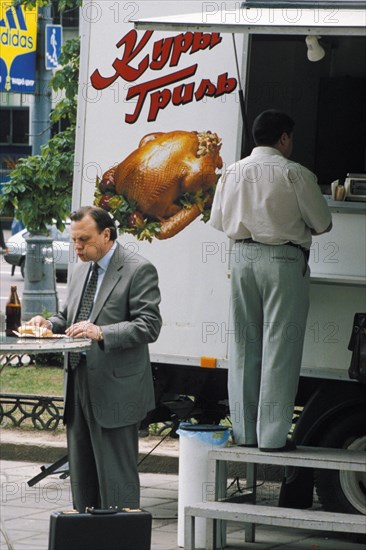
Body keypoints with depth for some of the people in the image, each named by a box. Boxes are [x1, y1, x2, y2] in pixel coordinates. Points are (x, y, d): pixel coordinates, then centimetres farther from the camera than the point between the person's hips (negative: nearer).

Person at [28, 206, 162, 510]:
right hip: (79, 389, 8)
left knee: (117, 477, -6)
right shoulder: (80, 270, 17)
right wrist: (49, 324, 2)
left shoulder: (138, 270, -8)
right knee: (82, 476, 12)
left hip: (116, 392, -8)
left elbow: (149, 325, -16)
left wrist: (101, 333, -26)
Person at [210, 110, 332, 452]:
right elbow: (322, 224, -2)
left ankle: (244, 431, 15)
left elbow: (218, 221, 13)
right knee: (279, 346, -1)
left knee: (243, 346, 12)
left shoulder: (233, 173, 5)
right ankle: (272, 434, -3)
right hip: (284, 260, -5)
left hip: (243, 257, 5)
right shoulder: (295, 174, -9)